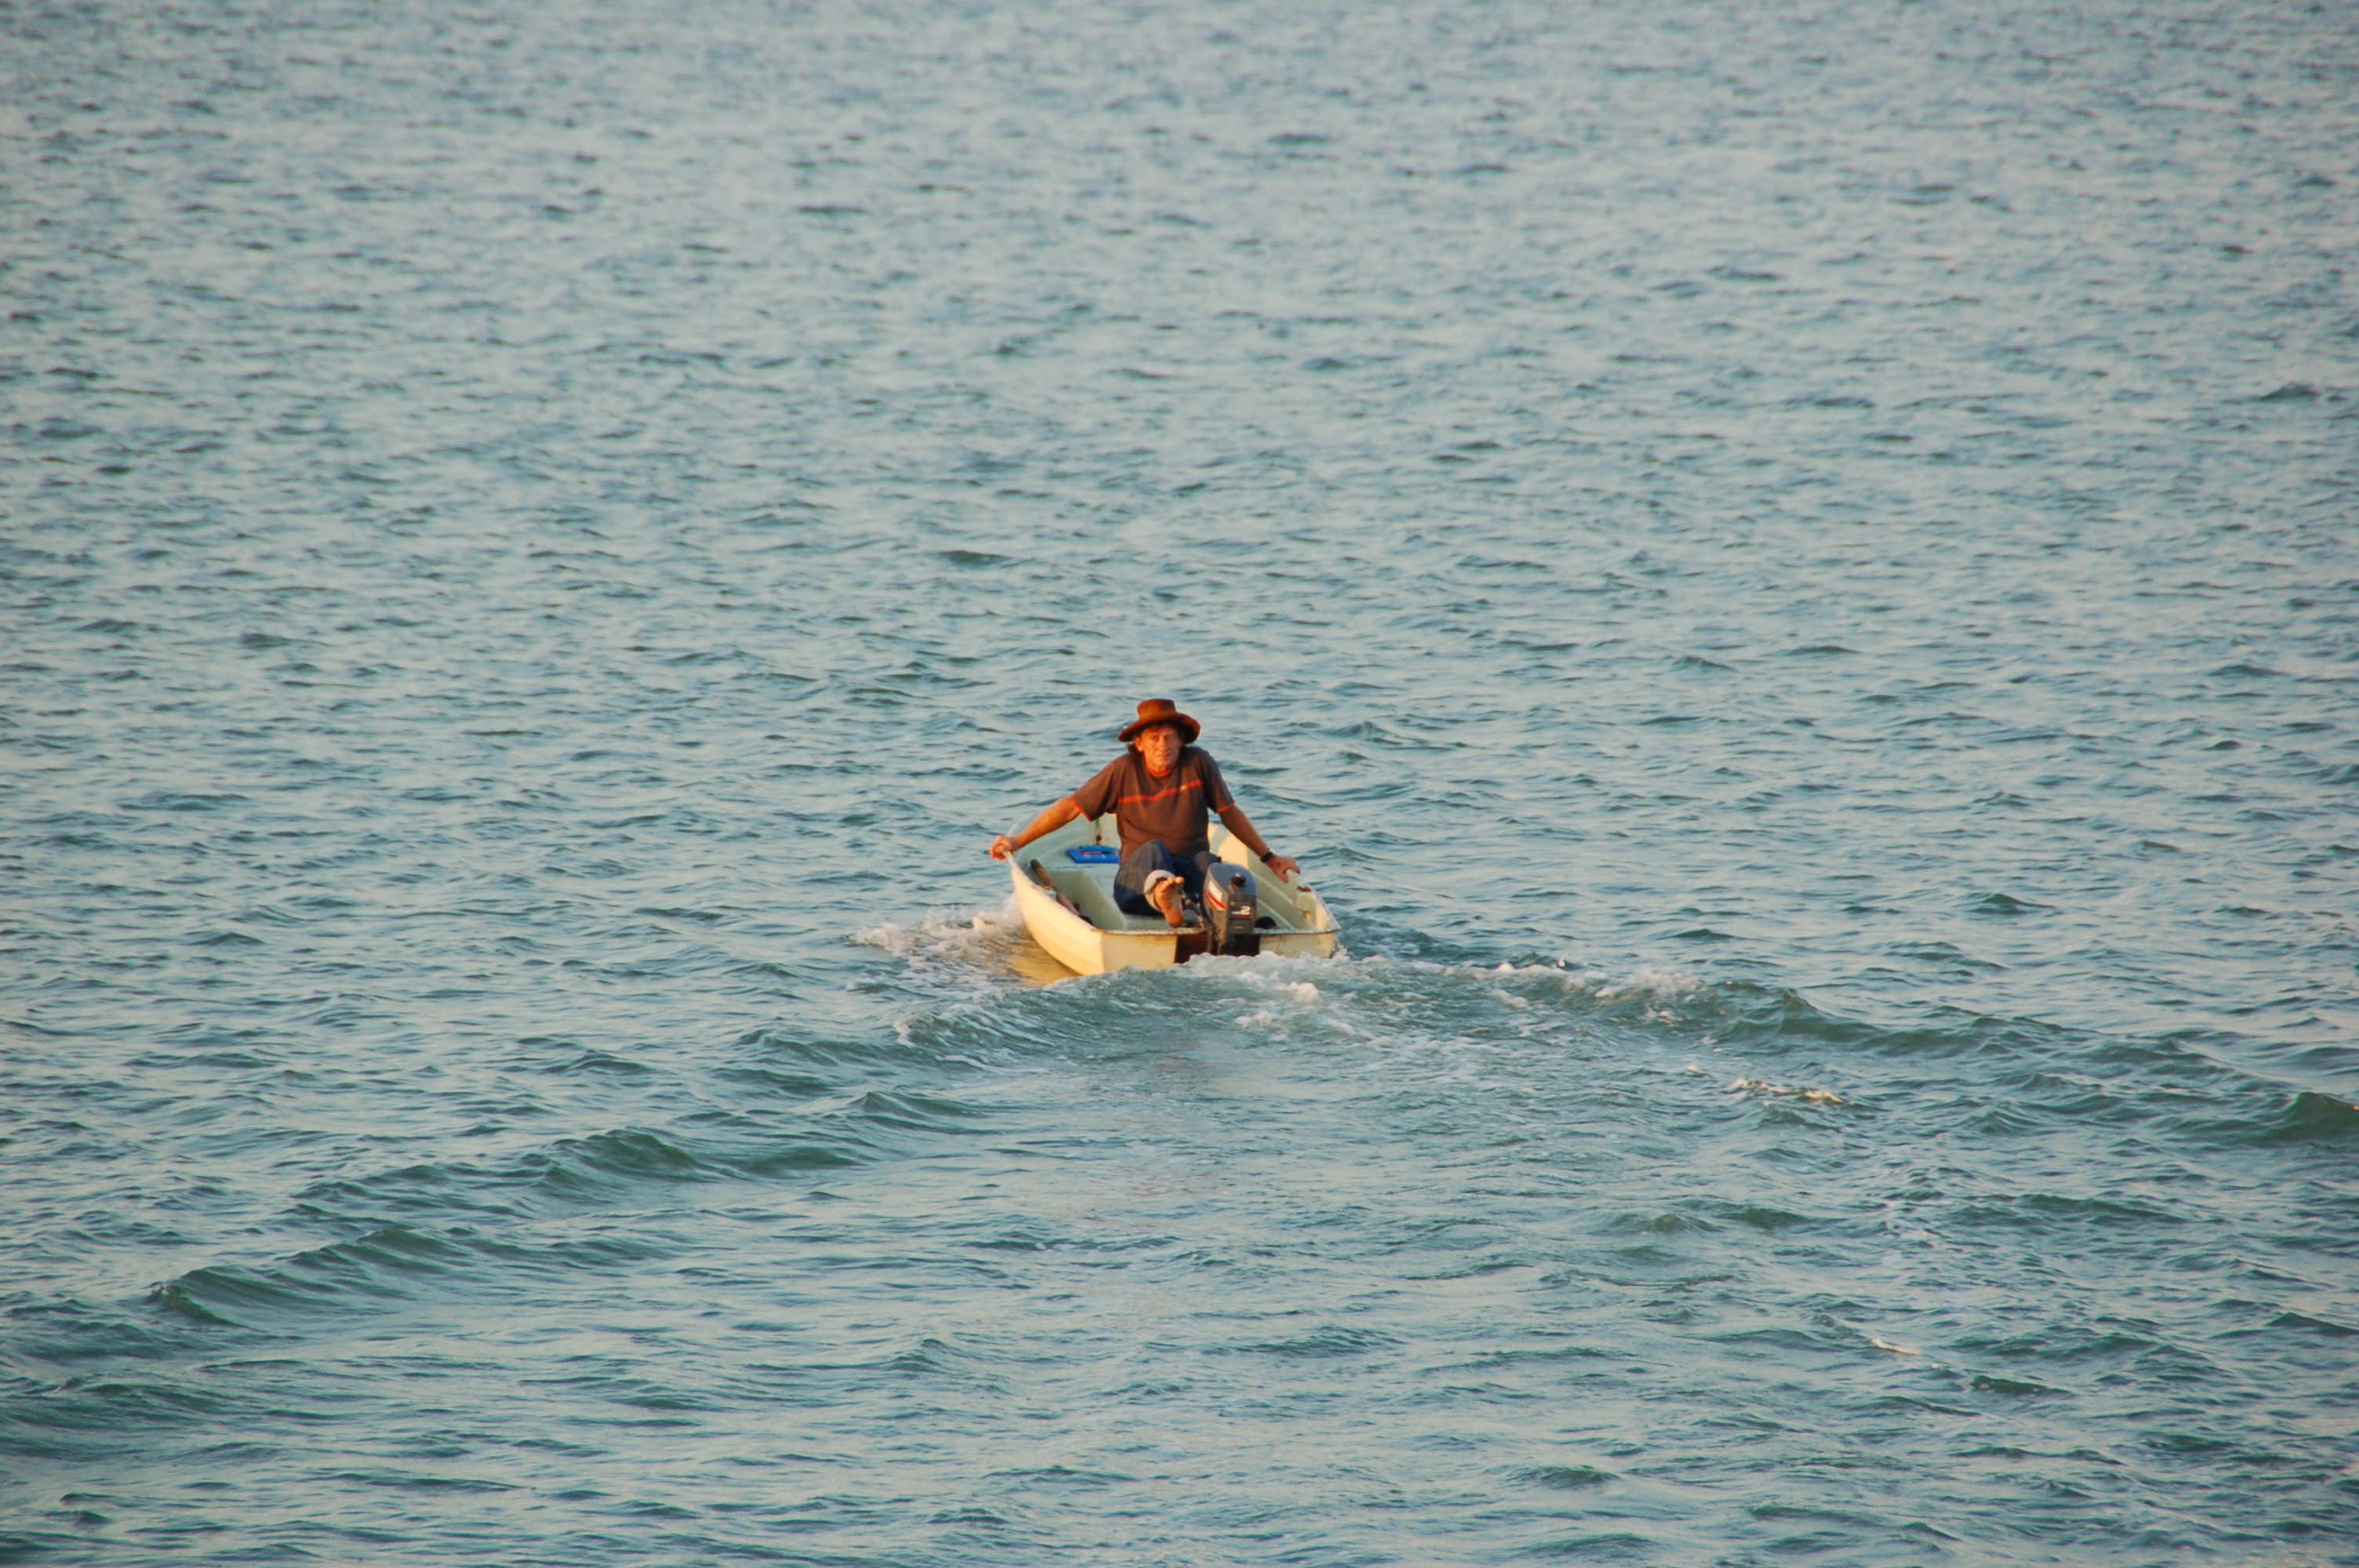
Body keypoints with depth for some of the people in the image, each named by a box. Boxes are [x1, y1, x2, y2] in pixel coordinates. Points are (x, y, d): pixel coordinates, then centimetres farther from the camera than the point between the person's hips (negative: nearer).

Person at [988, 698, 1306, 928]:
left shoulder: (1198, 763, 4)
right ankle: (1164, 900, -70)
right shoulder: (1123, 771, 0)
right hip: (1138, 878, -2)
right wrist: (1018, 841, 2)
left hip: (1190, 875, 2)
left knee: (1206, 860, -32)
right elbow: (1071, 807, 4)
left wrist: (1268, 858, 18)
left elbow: (1230, 813, 14)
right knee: (1154, 849, -35)